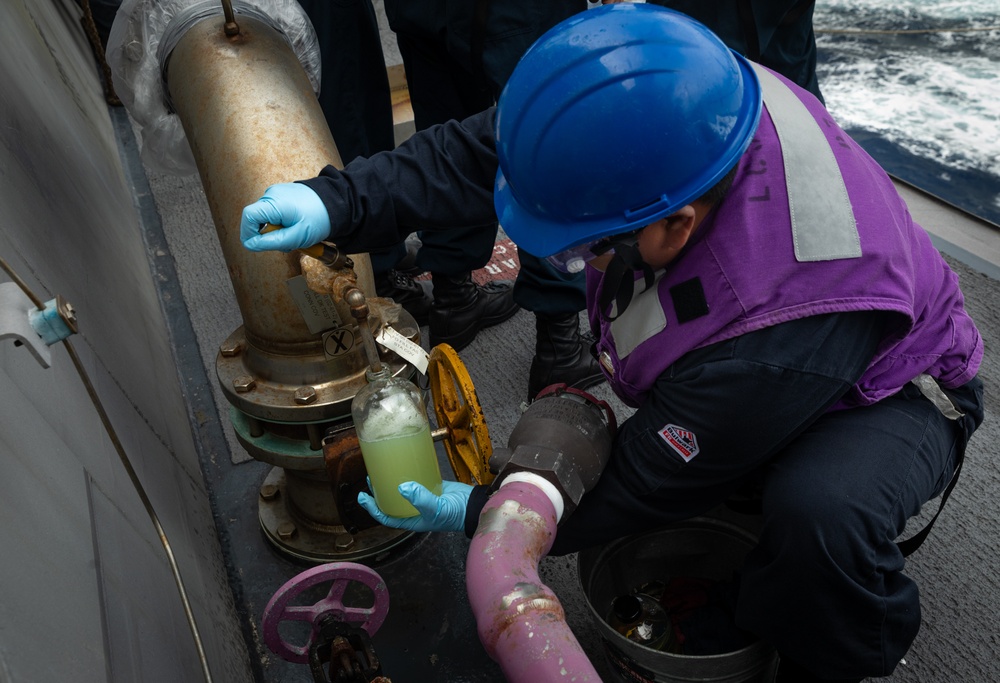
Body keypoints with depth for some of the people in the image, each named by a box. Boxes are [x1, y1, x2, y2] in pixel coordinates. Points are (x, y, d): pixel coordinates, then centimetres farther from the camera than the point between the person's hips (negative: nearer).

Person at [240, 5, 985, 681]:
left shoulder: (771, 345, -43)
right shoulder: (682, 107, -27)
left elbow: (648, 486, -27)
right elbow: (475, 153, -17)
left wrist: (481, 513, -17)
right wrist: (337, 201, -24)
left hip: (888, 392, -6)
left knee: (822, 513, -34)